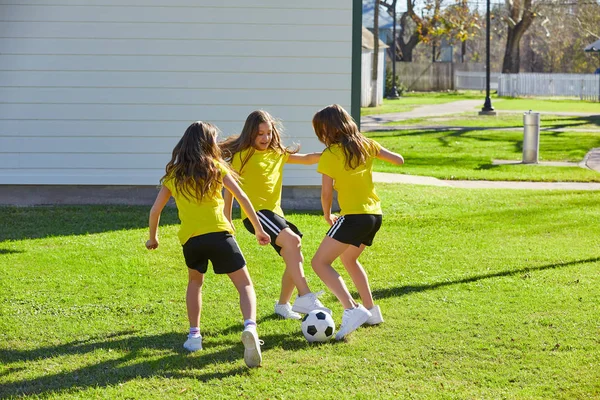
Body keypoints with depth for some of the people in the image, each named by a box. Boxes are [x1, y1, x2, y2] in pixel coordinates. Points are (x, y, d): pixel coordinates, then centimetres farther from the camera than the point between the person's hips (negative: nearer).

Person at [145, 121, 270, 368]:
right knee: (245, 285, 2)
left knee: (195, 281, 30)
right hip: (219, 234, -3)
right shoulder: (215, 167, 8)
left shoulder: (174, 174, 14)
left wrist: (153, 238, 31)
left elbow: (155, 210, 15)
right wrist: (259, 230, 9)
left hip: (190, 239, 3)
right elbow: (241, 197, 3)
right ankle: (250, 326, -26)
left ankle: (194, 335, 18)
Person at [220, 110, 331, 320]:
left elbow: (307, 159, 15)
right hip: (255, 212, -8)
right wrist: (227, 220, 6)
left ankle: (282, 305, 28)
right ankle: (305, 298, -37)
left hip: (275, 213, 8)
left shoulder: (278, 154, 15)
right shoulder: (242, 156, -1)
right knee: (292, 240, -29)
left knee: (295, 259, 5)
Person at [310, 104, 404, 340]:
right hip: (375, 214, 8)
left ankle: (352, 310, -23)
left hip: (354, 216, -8)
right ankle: (371, 311, 30)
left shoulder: (330, 155, -9)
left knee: (320, 262, -6)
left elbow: (326, 192, -8)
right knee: (349, 259, 29)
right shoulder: (366, 145, 8)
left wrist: (327, 216, 10)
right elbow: (399, 160, 15)